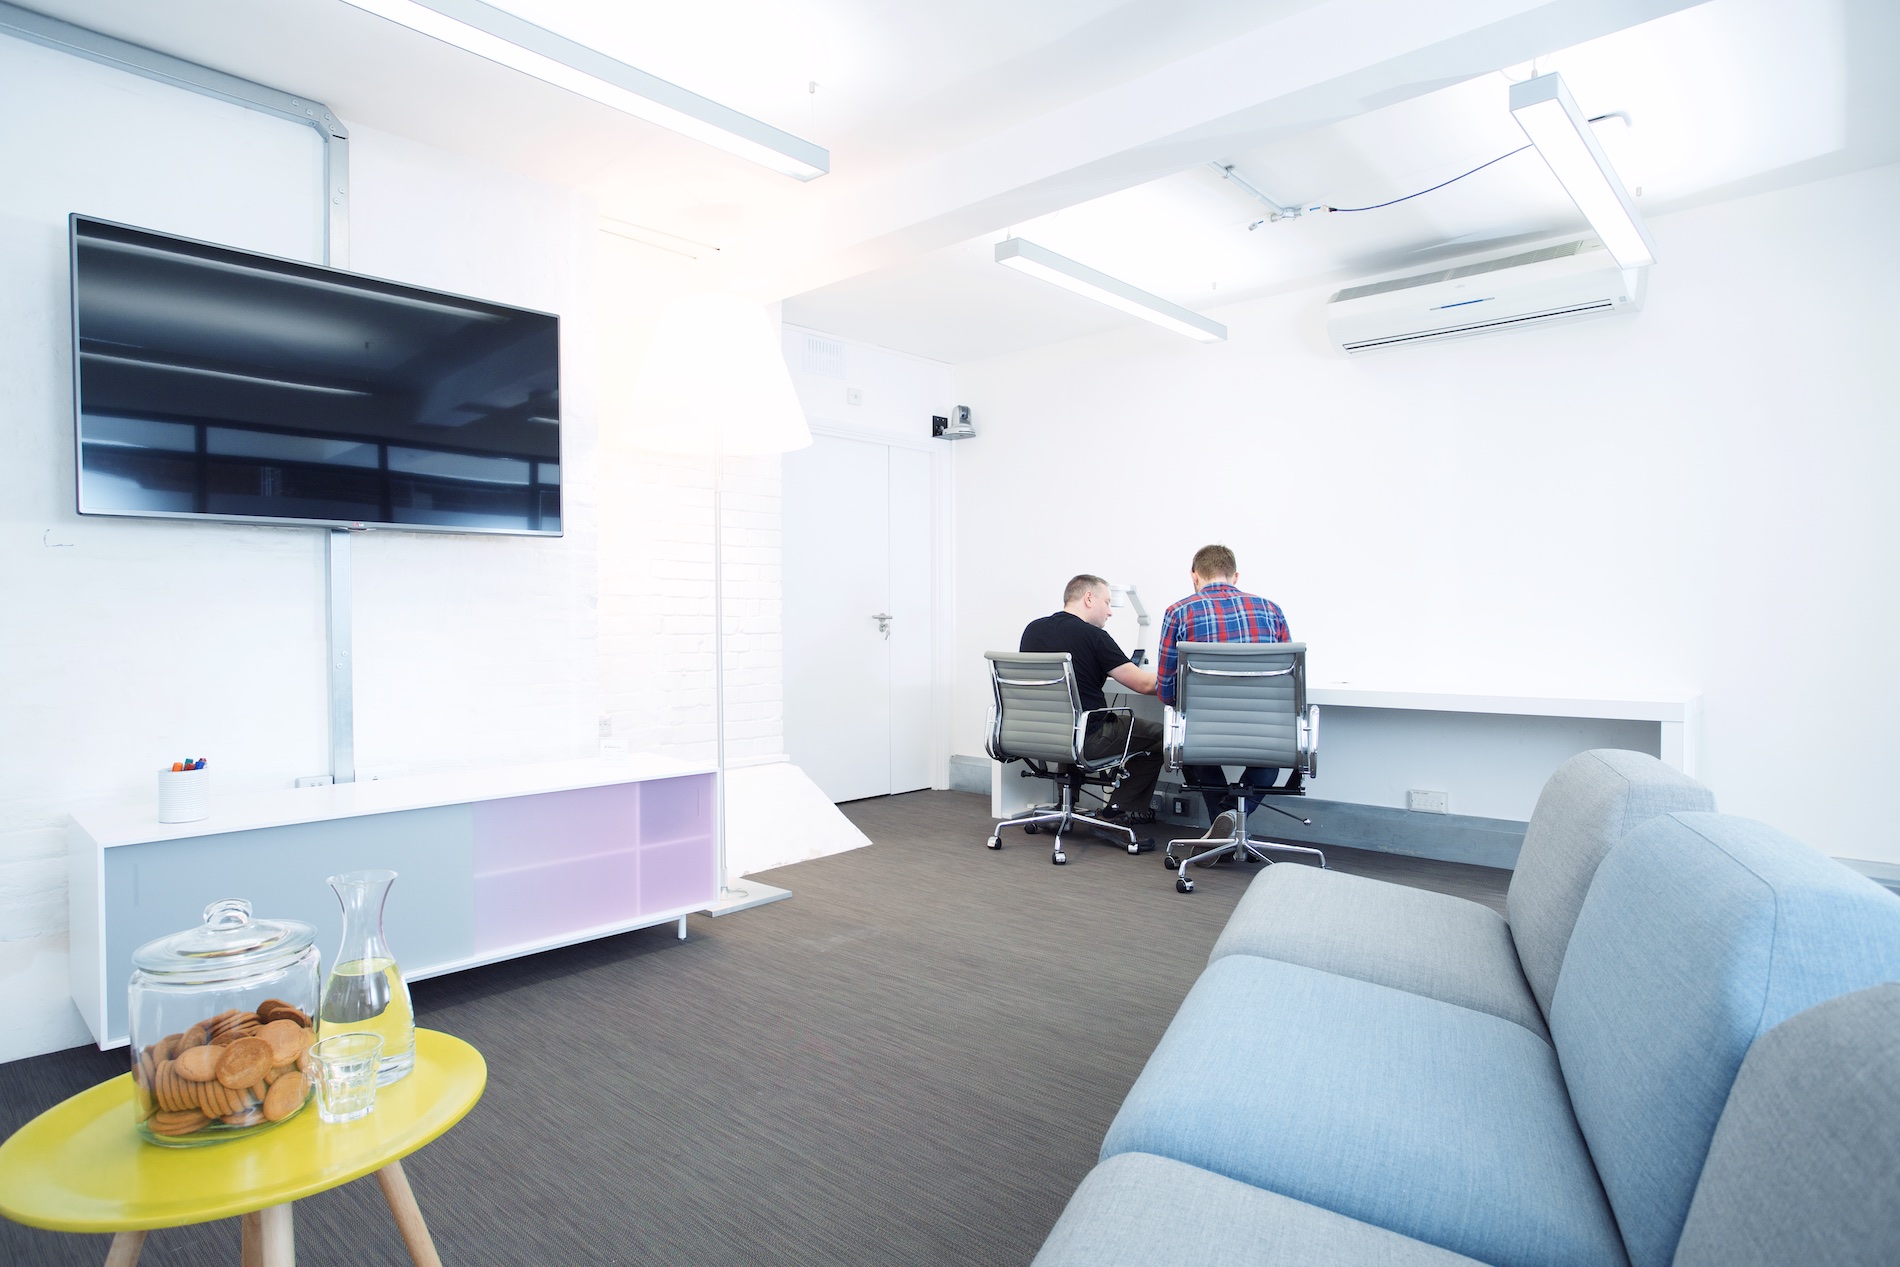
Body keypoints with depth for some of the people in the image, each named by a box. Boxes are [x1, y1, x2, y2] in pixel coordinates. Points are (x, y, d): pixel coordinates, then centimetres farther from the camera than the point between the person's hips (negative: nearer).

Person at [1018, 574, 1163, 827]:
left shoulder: (1032, 629, 4)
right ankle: (1120, 811, 13)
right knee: (1158, 737, 12)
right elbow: (1143, 684, -13)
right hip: (1086, 740, -7)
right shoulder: (1093, 636, -14)